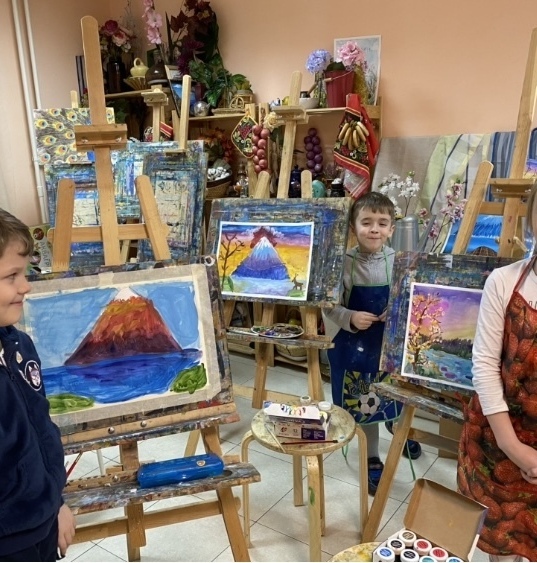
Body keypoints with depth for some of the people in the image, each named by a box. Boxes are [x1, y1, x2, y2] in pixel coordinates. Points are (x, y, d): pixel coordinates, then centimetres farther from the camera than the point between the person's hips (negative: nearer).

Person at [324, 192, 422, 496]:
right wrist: (350, 318, -27)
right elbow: (329, 308, -10)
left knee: (395, 396, 22)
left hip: (392, 343, 1)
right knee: (365, 401, 14)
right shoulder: (344, 263, -14)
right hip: (355, 345, -1)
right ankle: (373, 460, 35)